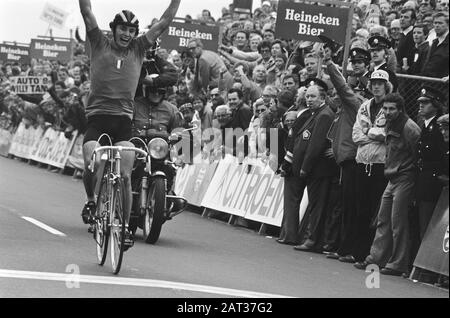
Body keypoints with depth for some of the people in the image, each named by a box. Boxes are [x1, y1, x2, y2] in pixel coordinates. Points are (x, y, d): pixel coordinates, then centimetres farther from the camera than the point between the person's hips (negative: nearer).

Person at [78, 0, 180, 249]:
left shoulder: (138, 49, 13)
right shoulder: (100, 44, 9)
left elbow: (164, 22, 13)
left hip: (123, 120, 2)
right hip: (97, 118, -1)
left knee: (125, 176, -8)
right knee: (91, 166, -21)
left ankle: (125, 226, 4)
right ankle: (91, 200, 10)